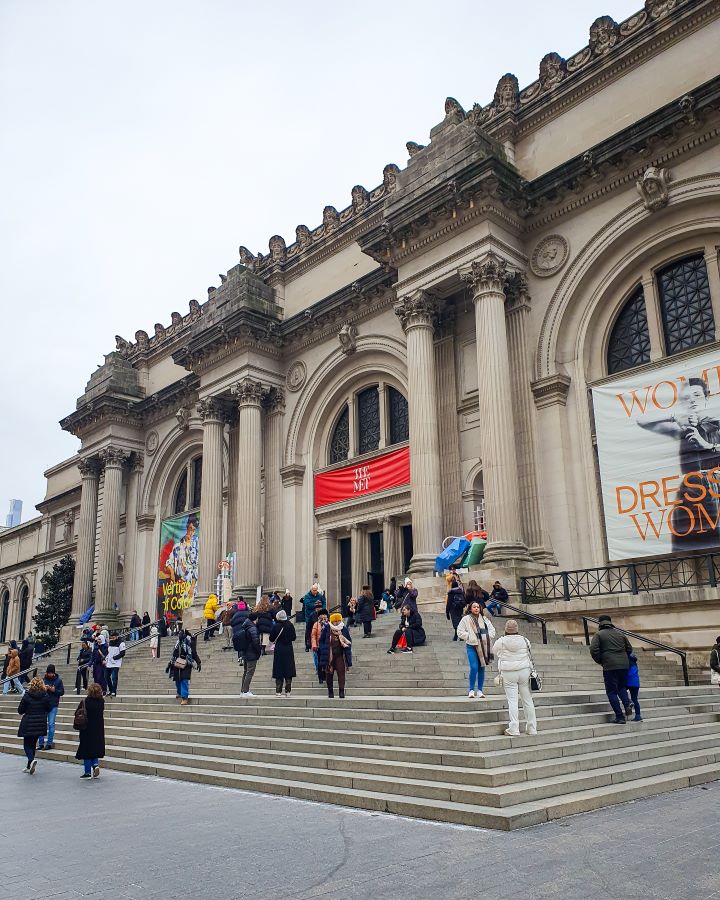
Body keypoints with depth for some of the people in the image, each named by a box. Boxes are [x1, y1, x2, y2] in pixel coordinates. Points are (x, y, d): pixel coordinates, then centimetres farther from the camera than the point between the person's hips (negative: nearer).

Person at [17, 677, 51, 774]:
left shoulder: (27, 696, -11)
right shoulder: (45, 696, -4)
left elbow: (20, 711, -5)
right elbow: (48, 709, 5)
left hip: (28, 724, -3)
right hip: (40, 724, 4)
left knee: (27, 744, 5)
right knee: (33, 743, 16)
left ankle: (32, 760, -22)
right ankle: (29, 767, 20)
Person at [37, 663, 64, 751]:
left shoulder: (58, 680, -2)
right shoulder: (43, 679, 1)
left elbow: (62, 692, -2)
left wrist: (54, 690, -17)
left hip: (53, 706, -2)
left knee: (51, 724, -1)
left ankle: (50, 743, 7)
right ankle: (41, 743, 13)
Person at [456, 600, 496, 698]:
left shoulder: (484, 619, 11)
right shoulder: (466, 619, 0)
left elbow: (492, 630, 15)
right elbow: (460, 632, -2)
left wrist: (487, 637, 0)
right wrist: (469, 637, -9)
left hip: (483, 647, 4)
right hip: (472, 646, -4)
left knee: (481, 669, 5)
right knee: (474, 668, -14)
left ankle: (479, 690, 15)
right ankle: (471, 690, -1)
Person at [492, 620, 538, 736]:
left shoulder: (501, 641, -7)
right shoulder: (525, 640, -1)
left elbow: (494, 651, 12)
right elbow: (530, 656, 7)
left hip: (508, 674, -2)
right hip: (524, 672, 2)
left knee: (512, 700, -2)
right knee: (527, 700, 10)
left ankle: (514, 729, -5)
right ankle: (532, 728, 18)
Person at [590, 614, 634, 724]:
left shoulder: (599, 634, 0)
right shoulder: (620, 634, 15)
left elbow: (593, 650, -11)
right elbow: (629, 648, 18)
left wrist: (600, 661, 3)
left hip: (610, 667, -5)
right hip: (624, 665, 5)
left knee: (612, 691, 3)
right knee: (621, 687, 23)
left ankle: (619, 717, -1)